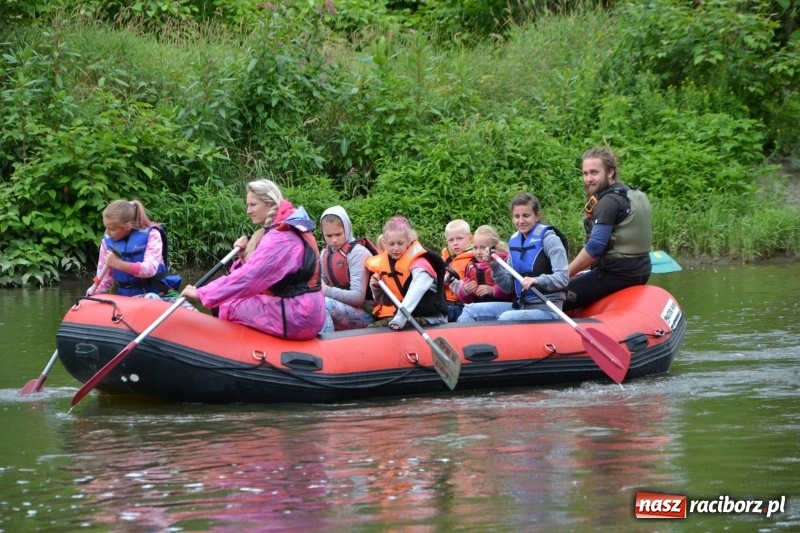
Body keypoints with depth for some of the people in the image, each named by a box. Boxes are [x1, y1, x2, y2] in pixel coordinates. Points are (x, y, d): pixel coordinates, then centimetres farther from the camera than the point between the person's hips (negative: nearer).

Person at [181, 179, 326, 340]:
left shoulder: (280, 238, -17)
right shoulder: (289, 230, 14)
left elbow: (247, 278, -22)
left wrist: (201, 293, -17)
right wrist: (245, 256, -4)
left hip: (296, 318, -10)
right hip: (307, 313, 10)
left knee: (228, 308, -4)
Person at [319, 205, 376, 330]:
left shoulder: (357, 252, -13)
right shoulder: (325, 253, 8)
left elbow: (358, 296, -20)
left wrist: (327, 291, -30)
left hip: (366, 313, -7)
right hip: (343, 307, 7)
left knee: (324, 304, -32)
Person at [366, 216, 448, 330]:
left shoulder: (418, 263, -14)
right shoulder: (382, 264, 7)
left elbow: (415, 293, -33)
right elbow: (383, 300, 19)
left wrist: (400, 317, -46)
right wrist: (376, 288, -3)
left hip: (428, 318, -7)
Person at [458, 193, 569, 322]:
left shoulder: (548, 238, -8)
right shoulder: (514, 241, 10)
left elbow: (562, 278, -16)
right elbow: (509, 287, 11)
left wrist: (537, 281, -34)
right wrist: (495, 266, -6)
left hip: (546, 309, -7)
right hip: (519, 306, 7)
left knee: (507, 318, -33)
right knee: (470, 311, -1)